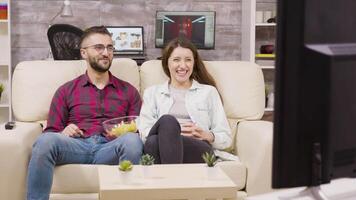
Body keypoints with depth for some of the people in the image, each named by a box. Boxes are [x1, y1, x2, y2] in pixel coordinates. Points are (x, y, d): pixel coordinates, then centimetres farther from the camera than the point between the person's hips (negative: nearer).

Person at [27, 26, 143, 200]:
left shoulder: (128, 91, 22)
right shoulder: (66, 91, 20)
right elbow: (51, 132, 15)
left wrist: (128, 132, -8)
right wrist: (63, 133, -9)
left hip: (110, 149, 0)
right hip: (76, 146, 0)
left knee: (132, 140, -35)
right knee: (46, 140, -34)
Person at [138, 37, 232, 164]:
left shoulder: (209, 92, 25)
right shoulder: (152, 92, 27)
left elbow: (226, 138, 18)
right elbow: (144, 132, 10)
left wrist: (208, 136, -5)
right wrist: (174, 130, -9)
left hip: (198, 150, -1)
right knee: (167, 120, -37)